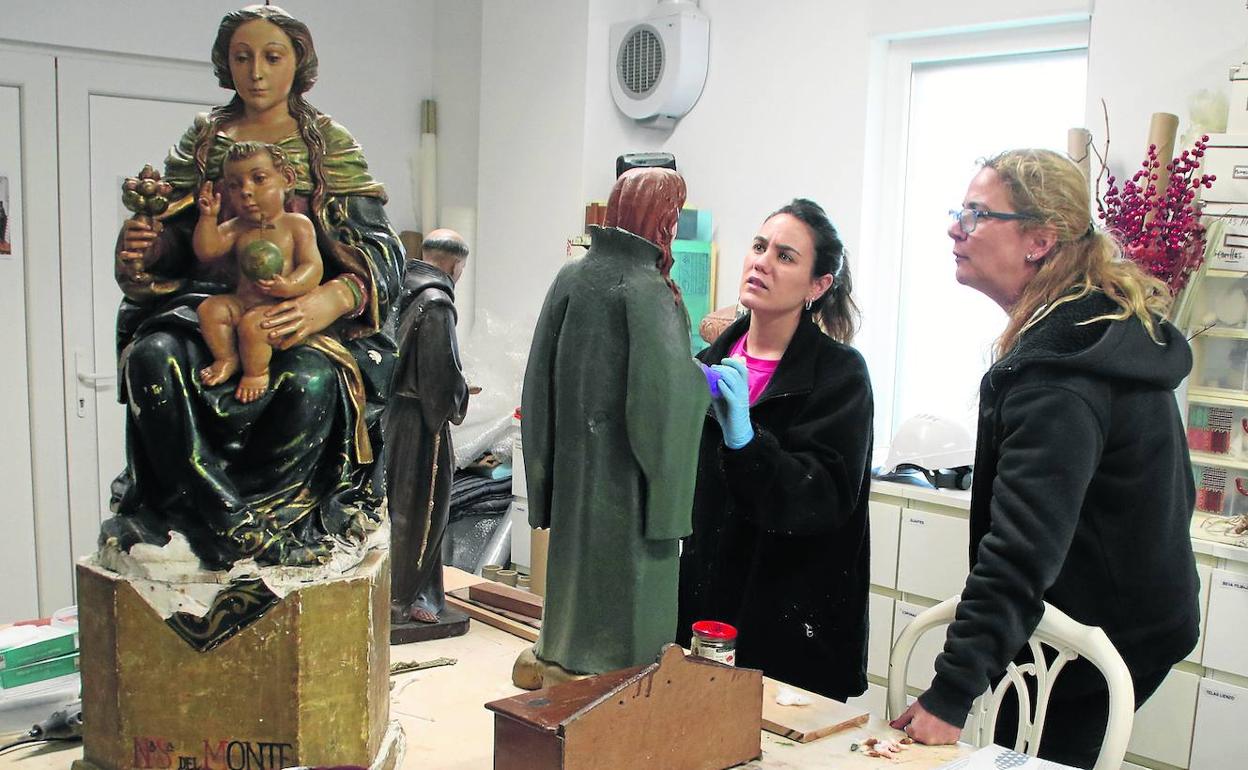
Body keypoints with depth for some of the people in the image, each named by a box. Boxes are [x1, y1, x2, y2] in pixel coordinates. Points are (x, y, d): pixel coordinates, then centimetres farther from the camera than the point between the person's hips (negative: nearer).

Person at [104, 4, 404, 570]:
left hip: (297, 310, -2)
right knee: (154, 357, -31)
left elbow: (381, 250, -2)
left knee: (313, 378, -36)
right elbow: (175, 240, 14)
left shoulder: (329, 143, 8)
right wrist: (143, 248, -12)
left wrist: (334, 298, -24)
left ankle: (198, 522, -20)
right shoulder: (201, 141, 16)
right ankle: (245, 530, -30)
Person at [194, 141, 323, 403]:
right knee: (209, 309, -17)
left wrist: (288, 287, -30)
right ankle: (227, 358, -1)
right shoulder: (237, 228, 14)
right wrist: (208, 217, -10)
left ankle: (257, 371, -7)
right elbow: (206, 251, 2)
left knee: (252, 323, -31)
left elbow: (313, 267, -12)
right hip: (241, 302, 6)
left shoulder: (297, 225, -2)